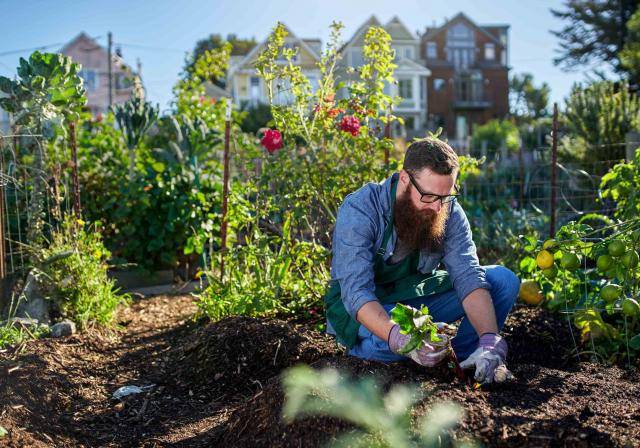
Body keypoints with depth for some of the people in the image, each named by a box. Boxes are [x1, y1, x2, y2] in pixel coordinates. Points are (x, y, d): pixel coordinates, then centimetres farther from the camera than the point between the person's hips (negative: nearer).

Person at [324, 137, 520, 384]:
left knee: (504, 280, -12)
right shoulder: (360, 210, -26)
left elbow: (469, 277, -20)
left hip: (418, 300, 4)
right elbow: (357, 291, -34)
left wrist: (490, 341, -37)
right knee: (388, 343, -40)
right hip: (362, 308, -4)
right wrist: (400, 340, -51)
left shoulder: (449, 211, -12)